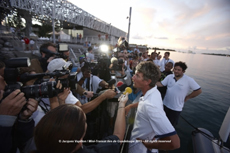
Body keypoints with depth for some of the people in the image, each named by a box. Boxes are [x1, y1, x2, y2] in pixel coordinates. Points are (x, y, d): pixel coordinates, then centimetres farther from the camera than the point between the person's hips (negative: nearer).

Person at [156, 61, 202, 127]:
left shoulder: (189, 80, -15)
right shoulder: (169, 77, -6)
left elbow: (199, 90, -8)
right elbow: (161, 84, -6)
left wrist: (187, 97, -6)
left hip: (176, 108, -3)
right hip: (165, 104, 4)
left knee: (171, 124, 16)